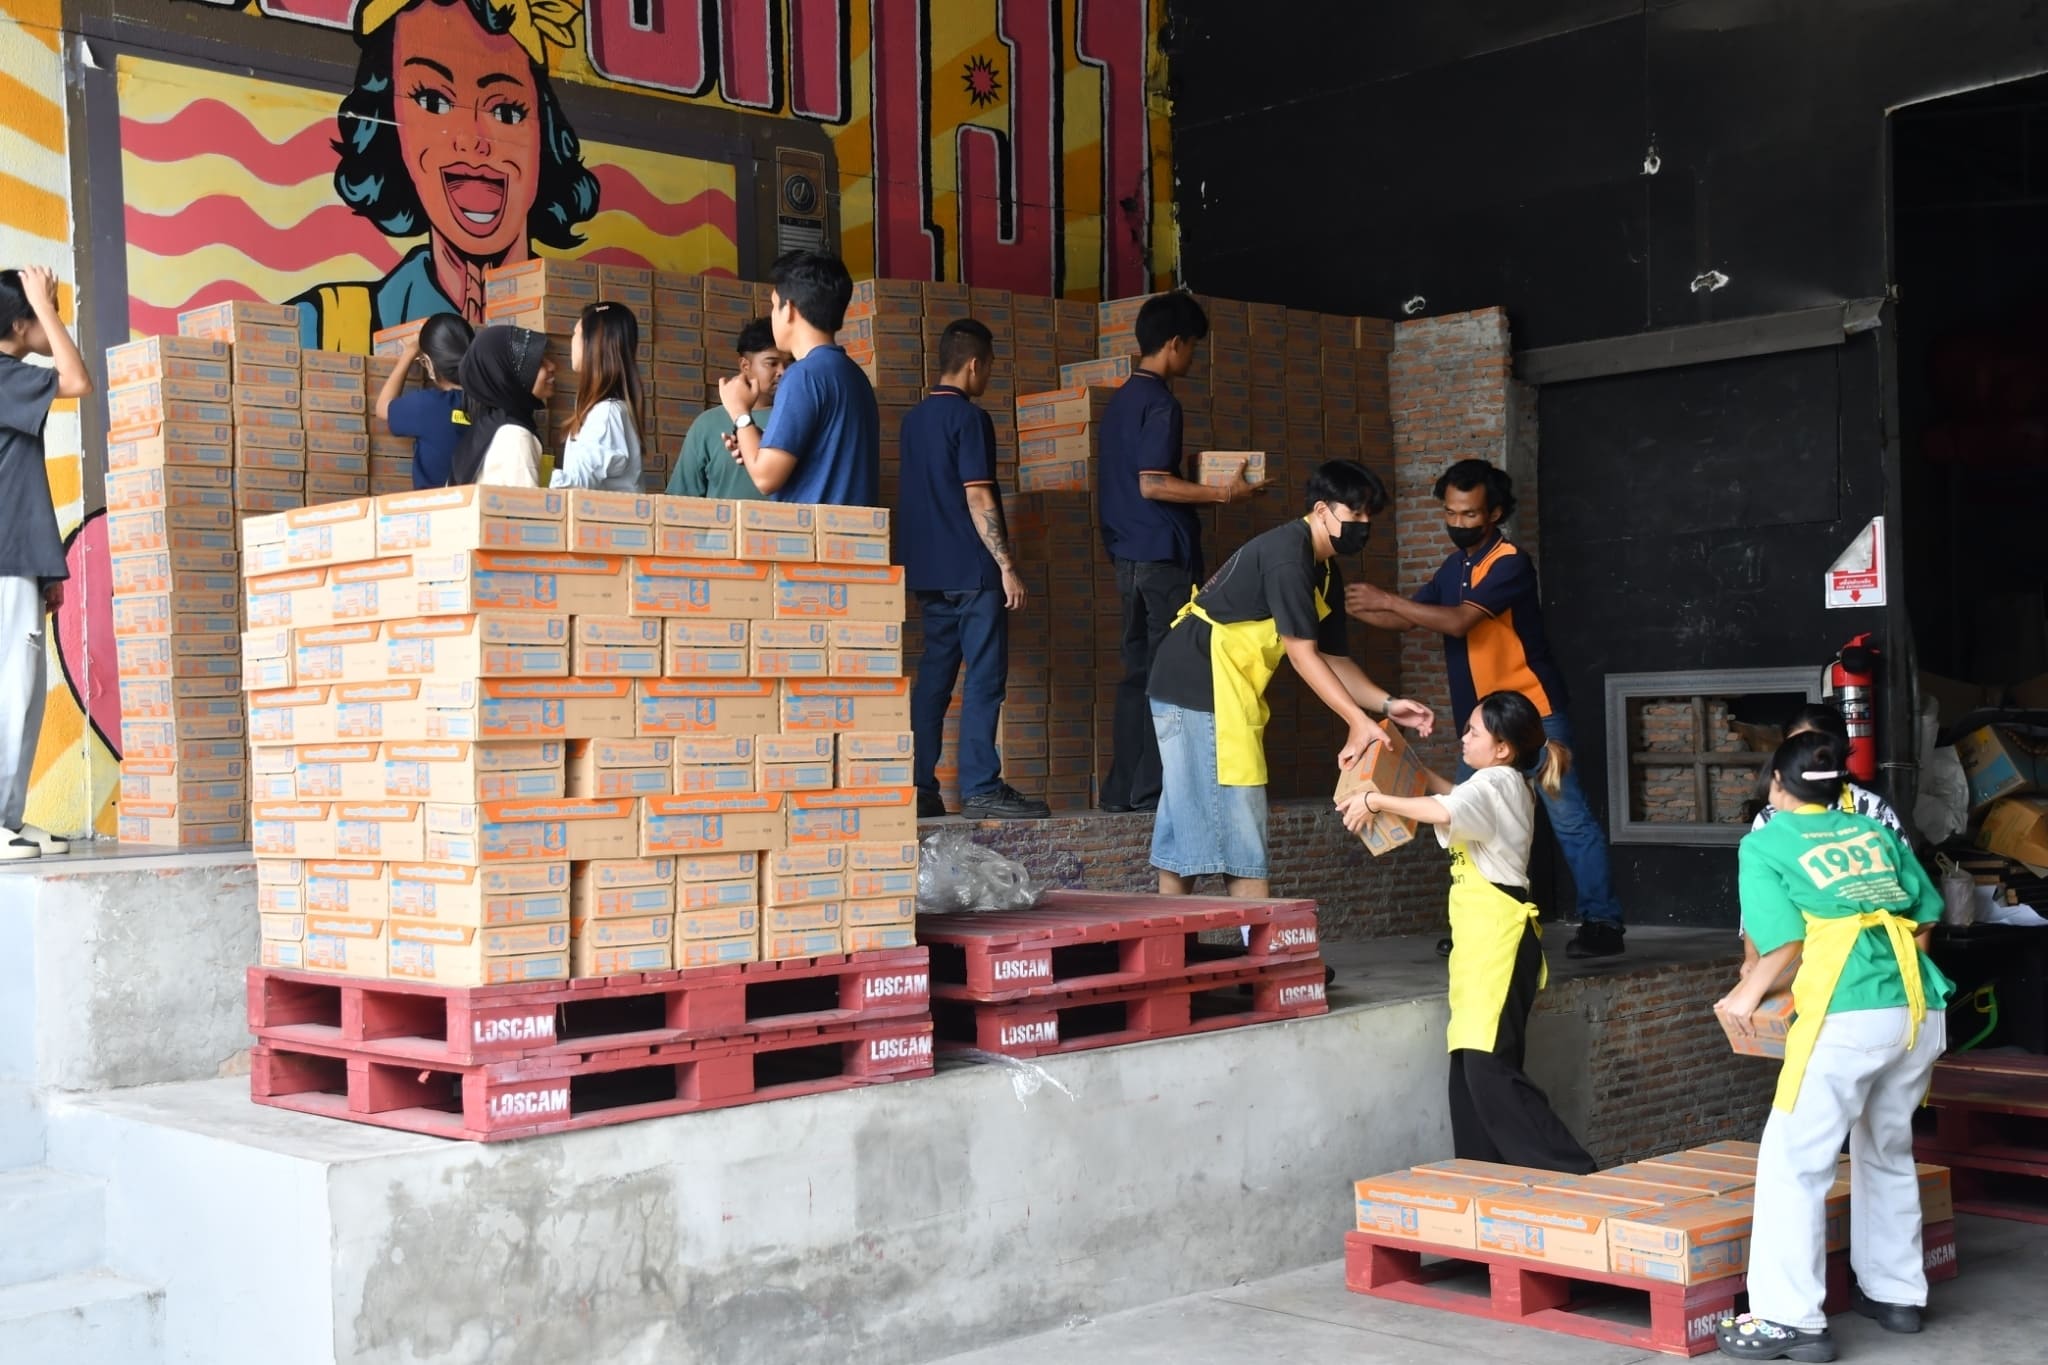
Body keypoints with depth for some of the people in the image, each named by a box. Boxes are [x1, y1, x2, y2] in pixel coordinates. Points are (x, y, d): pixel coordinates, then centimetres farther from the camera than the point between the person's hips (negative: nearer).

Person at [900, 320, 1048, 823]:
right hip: (972, 571, -8)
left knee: (933, 676, 9)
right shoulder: (970, 418, -10)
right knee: (985, 677, -5)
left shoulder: (915, 419, 14)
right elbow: (978, 499, -16)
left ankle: (919, 789, 7)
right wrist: (1007, 566, -15)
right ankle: (981, 789, -8)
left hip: (928, 570, 8)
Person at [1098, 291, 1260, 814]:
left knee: (1138, 669, 10)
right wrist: (1221, 493, -13)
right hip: (1164, 554, -9)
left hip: (1129, 554, 9)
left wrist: (1199, 482, 26)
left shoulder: (1121, 400, 16)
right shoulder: (1160, 403, -12)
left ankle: (1122, 789, 10)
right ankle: (1154, 787, -5)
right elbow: (1152, 484, -19)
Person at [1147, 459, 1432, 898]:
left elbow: (1333, 658, 13)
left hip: (1227, 694, 10)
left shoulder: (1325, 573, 13)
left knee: (1186, 824, 11)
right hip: (1198, 686, -10)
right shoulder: (1288, 556, -18)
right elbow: (1303, 655, -20)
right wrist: (1358, 721, -20)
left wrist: (1387, 704, -1)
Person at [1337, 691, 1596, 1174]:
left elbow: (1444, 812, -31)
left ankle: (1572, 1175, -17)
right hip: (1482, 936, 11)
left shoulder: (1497, 782, -10)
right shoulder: (1503, 785, 20)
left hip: (1499, 937, -11)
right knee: (1470, 1069, 8)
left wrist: (1375, 800, -21)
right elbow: (1454, 796, 41)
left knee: (1490, 1069, -16)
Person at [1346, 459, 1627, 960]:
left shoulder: (1510, 563, -16)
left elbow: (1459, 621, -26)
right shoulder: (1454, 567, 10)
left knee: (1568, 816, -7)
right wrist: (1352, 608, 0)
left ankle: (1602, 921, -3)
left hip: (1533, 712, -8)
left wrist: (1386, 598, -24)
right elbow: (1408, 619, 14)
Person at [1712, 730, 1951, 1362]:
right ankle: (1896, 1293, 31)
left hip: (1848, 1018, -6)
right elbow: (1926, 917, 15)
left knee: (1792, 1164, -1)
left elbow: (1786, 943, -4)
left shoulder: (1764, 844, 6)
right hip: (1920, 1009, 7)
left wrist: (1747, 995, 11)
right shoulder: (1875, 832, 20)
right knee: (1889, 1152, 24)